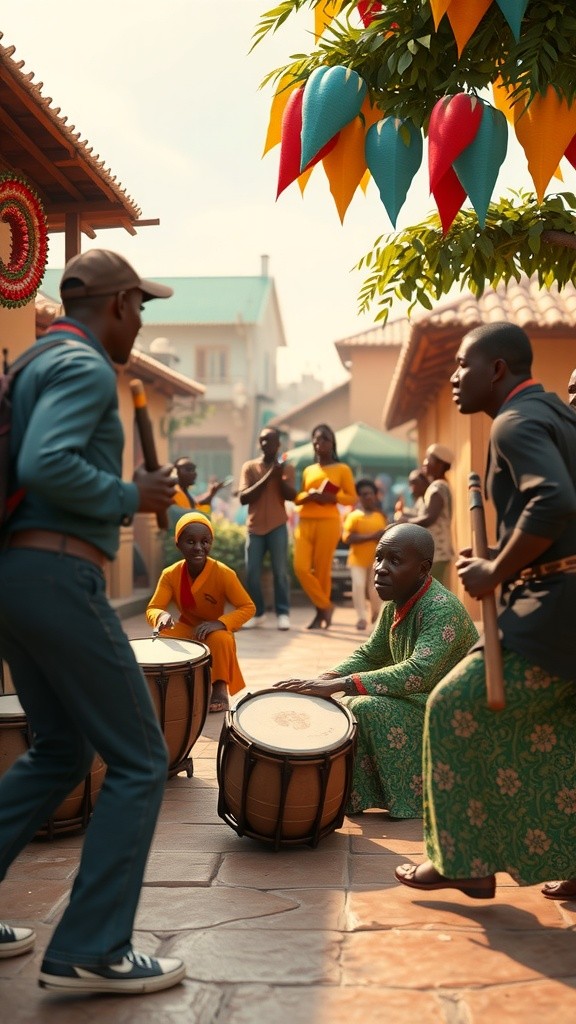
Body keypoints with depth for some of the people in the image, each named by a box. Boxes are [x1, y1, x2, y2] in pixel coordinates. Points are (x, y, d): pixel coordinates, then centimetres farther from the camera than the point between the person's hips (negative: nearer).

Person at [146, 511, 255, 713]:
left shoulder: (223, 573, -22)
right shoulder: (170, 575, -14)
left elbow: (247, 607, -20)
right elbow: (152, 608, -14)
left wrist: (220, 623, -36)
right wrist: (162, 616, -39)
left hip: (216, 632, -2)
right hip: (186, 630, 2)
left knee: (221, 639, -36)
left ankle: (220, 689, -13)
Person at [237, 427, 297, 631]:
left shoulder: (286, 467, 5)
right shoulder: (249, 467, 5)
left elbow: (291, 496, -6)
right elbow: (243, 498, -5)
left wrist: (279, 477, -19)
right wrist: (267, 478, -11)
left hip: (277, 526, -1)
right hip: (254, 527, 1)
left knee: (280, 570, -6)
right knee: (252, 572, -2)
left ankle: (283, 613, -3)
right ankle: (257, 613, 7)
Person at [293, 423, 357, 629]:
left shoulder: (342, 469, 5)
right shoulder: (307, 470, 18)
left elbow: (352, 498, 1)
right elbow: (296, 498, 16)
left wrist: (331, 497, -16)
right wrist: (309, 495, -7)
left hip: (328, 523, -4)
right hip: (305, 523, 4)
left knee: (322, 569, -5)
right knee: (301, 567, -9)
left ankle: (321, 613, 8)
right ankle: (325, 606, 7)